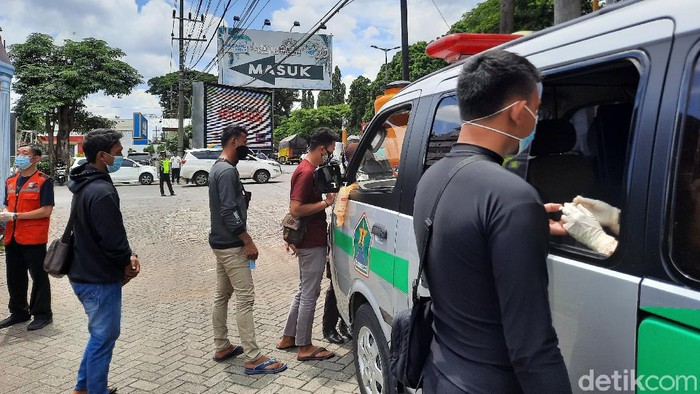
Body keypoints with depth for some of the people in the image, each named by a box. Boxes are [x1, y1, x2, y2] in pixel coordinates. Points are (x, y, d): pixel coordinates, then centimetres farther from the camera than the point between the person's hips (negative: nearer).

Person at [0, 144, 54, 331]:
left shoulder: (43, 181, -9)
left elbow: (46, 211, -16)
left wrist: (15, 216, -19)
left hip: (34, 238, -7)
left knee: (39, 277, 3)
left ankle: (42, 314, 14)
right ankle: (19, 312, 29)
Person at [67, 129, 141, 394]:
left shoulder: (85, 185, 8)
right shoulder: (102, 191, -25)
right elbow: (112, 238, -26)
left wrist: (126, 255, 2)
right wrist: (127, 262, -6)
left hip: (84, 273, 10)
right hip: (100, 279, -10)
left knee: (100, 334, 24)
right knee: (103, 338, 5)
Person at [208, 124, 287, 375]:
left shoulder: (219, 168, 15)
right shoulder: (228, 171, -18)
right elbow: (229, 213, -23)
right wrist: (248, 241, -20)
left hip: (221, 242, 11)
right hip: (231, 245, -11)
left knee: (222, 295, 15)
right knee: (245, 298, -9)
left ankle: (222, 347, 25)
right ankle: (253, 358, -6)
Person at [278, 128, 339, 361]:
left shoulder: (305, 169, 13)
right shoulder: (307, 172, -19)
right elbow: (295, 209, -26)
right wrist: (325, 203, -20)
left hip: (308, 241, 10)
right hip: (312, 244, -10)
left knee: (304, 291, 19)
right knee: (309, 294, 0)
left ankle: (288, 337, 29)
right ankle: (304, 347, 12)